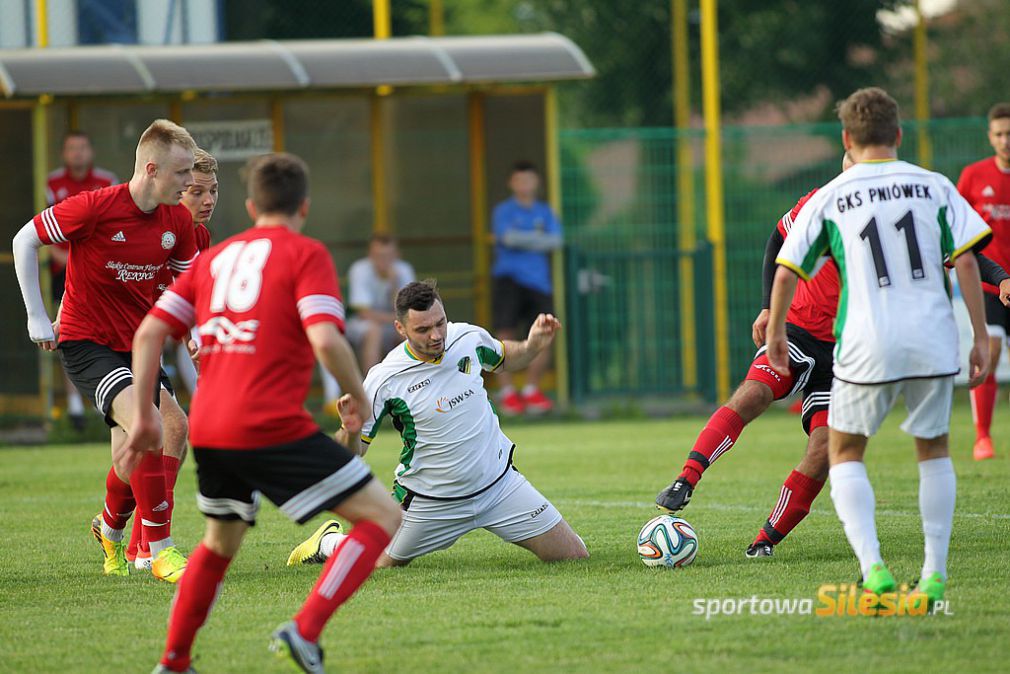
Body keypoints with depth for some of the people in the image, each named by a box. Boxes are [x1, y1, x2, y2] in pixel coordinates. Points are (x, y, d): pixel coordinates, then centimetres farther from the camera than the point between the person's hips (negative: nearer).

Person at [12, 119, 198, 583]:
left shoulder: (177, 222, -1)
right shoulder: (95, 207, -18)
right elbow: (25, 241, -8)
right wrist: (36, 316, -8)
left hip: (137, 345, 6)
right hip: (85, 341, -6)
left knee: (132, 463, 5)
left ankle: (110, 527, 38)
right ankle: (160, 551, -20)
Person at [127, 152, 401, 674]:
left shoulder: (213, 257, 19)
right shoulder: (305, 254, 1)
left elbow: (149, 333, 13)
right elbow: (326, 341, -14)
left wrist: (143, 415, 18)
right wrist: (358, 401, 2)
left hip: (208, 430, 7)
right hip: (273, 429, -7)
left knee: (220, 543, 30)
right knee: (383, 516, 0)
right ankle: (305, 631, -12)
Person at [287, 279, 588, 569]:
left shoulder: (468, 338, -9)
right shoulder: (384, 380, -22)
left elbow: (505, 358, 15)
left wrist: (533, 345, -6)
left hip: (499, 482, 3)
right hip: (429, 501, -3)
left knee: (574, 555, 1)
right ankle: (328, 541, 43)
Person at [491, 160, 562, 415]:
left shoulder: (545, 212, 13)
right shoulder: (504, 211, 4)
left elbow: (556, 240, -1)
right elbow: (509, 237, -13)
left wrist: (523, 241, -10)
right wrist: (538, 238, -4)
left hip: (538, 281, 3)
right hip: (508, 278, -3)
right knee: (506, 334, -10)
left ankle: (531, 390, 13)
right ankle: (507, 393, -3)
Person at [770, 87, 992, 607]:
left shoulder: (829, 199, 4)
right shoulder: (933, 187, 6)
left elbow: (786, 274, 4)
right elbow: (966, 261, -1)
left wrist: (775, 331, 19)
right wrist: (980, 337, 4)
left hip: (867, 347, -1)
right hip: (933, 341, 2)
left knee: (845, 453, 14)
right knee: (934, 450, 20)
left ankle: (872, 567, -6)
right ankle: (935, 574, 14)